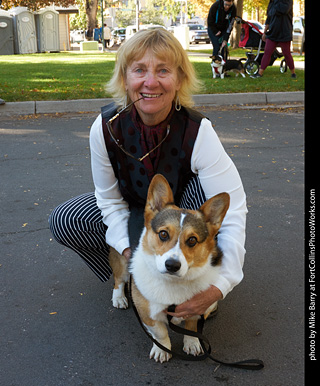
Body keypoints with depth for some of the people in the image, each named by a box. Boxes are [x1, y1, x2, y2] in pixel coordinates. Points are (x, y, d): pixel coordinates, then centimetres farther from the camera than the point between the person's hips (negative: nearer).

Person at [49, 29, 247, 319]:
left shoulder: (198, 132, -32)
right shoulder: (106, 127, -23)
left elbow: (233, 211, -35)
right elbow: (109, 197, -9)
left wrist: (220, 285, -43)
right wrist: (126, 248, -21)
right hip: (135, 210, 3)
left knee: (205, 183, -36)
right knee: (63, 221, -16)